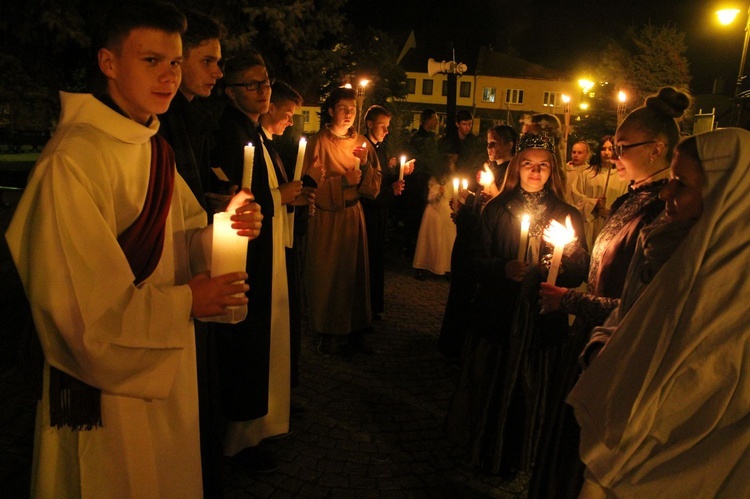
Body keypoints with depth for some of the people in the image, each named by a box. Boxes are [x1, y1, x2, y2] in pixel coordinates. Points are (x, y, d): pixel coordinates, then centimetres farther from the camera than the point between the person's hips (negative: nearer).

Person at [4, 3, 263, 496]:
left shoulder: (154, 149, 6)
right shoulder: (72, 160, -22)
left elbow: (184, 237, 10)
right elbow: (75, 302, -22)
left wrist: (229, 227, -11)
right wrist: (183, 303, -19)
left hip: (167, 366, 8)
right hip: (105, 385, -8)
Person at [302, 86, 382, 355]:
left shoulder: (361, 142, 9)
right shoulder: (319, 141, -3)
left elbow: (373, 187, 5)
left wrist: (364, 164, -12)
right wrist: (343, 181, -17)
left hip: (353, 215, 4)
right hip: (326, 218, -4)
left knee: (354, 272, 6)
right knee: (326, 274, 0)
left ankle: (355, 333, 16)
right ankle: (326, 333, 14)